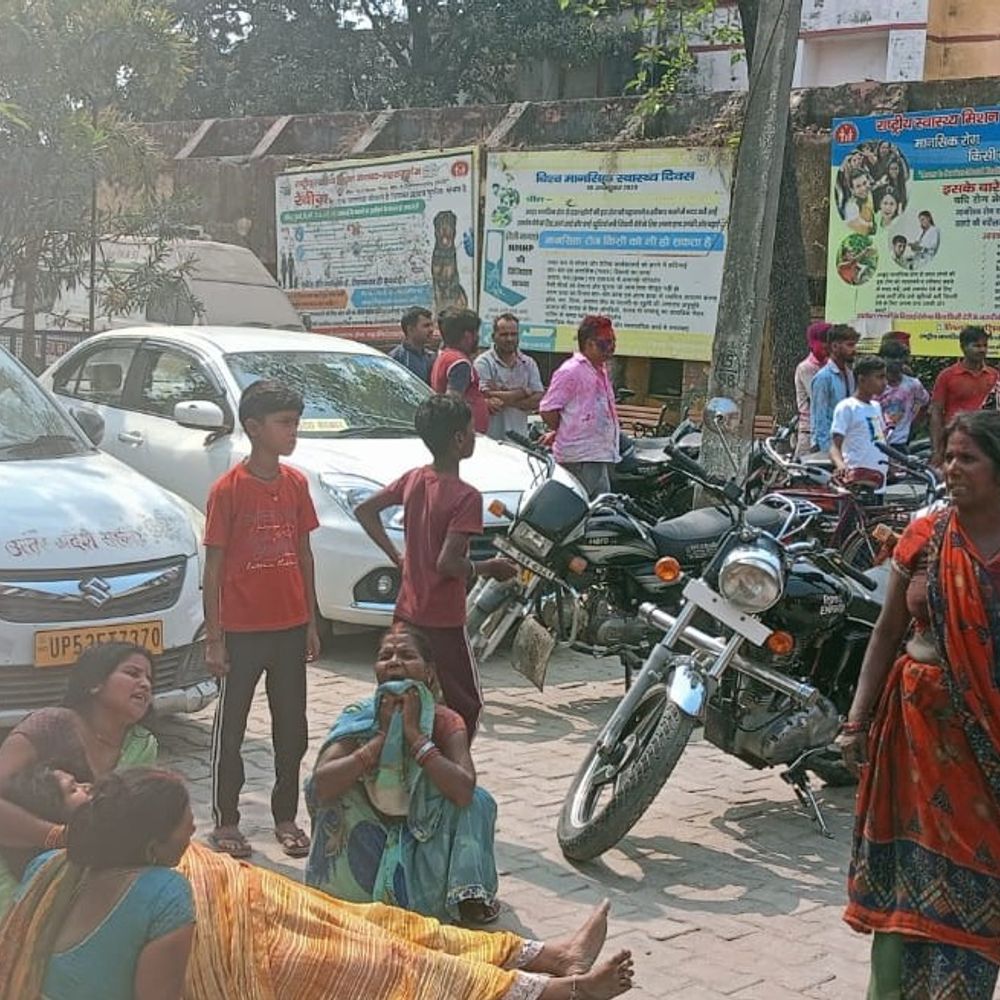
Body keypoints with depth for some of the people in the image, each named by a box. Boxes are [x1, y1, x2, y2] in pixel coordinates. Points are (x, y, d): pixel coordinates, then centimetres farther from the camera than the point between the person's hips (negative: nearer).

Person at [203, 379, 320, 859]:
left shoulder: (296, 483, 4)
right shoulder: (228, 489, -11)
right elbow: (213, 567, -8)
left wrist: (311, 623, 10)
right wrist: (213, 638, -10)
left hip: (290, 627, 5)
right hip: (241, 630, -5)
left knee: (292, 727, 12)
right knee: (230, 728, 7)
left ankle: (286, 816, 25)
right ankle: (226, 821, 19)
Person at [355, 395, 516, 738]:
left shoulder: (414, 479, 3)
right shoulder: (466, 497, -18)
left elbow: (364, 510, 12)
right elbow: (447, 563, -25)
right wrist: (487, 568, -8)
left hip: (407, 613, 7)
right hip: (444, 620, -7)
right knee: (465, 708, 4)